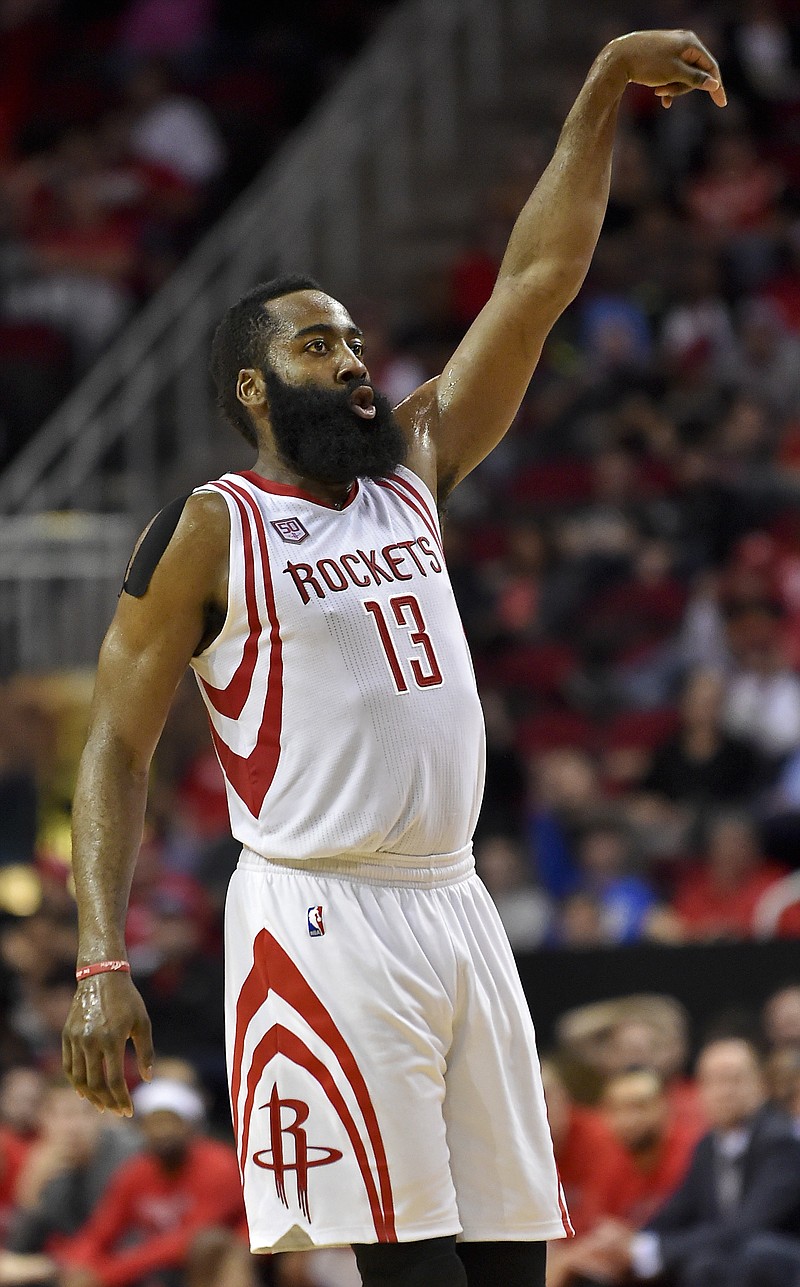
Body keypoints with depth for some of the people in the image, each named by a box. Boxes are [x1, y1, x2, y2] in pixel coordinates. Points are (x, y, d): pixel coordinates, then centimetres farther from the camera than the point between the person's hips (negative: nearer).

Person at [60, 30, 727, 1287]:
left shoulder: (412, 472, 15)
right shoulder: (208, 533, -2)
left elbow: (538, 281, 14)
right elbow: (117, 749, -4)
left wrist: (603, 93, 7)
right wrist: (101, 964, -14)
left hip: (456, 904, 7)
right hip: (320, 922, -6)